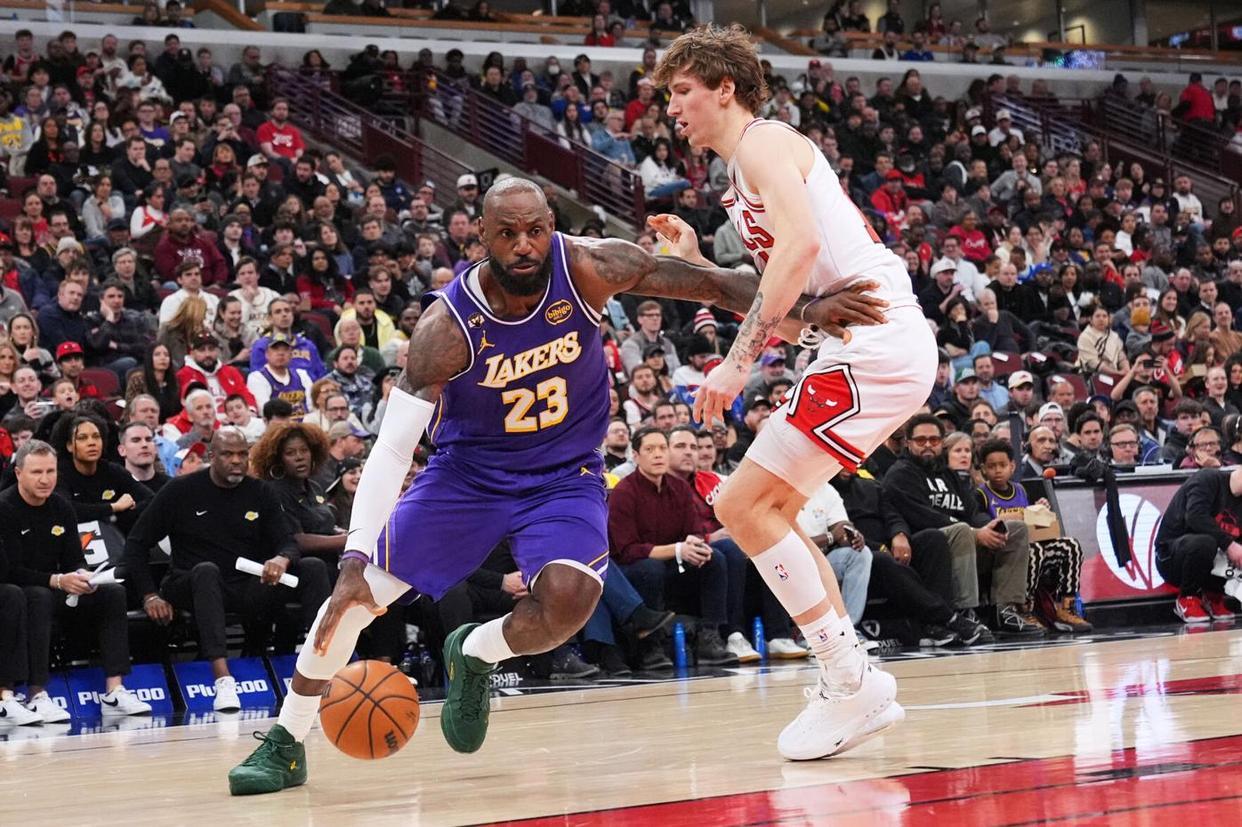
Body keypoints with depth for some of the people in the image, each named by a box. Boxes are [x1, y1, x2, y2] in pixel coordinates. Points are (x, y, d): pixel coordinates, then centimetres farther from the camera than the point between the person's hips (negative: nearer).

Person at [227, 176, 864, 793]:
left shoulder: (587, 267, -21)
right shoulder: (447, 325, -25)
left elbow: (709, 283, -14)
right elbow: (391, 450, -25)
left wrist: (801, 311, -26)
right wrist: (354, 562, -34)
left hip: (565, 476, 1)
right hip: (467, 470, 0)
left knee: (568, 600, -27)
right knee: (354, 593, -9)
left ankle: (473, 655, 8)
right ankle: (285, 744, 12)